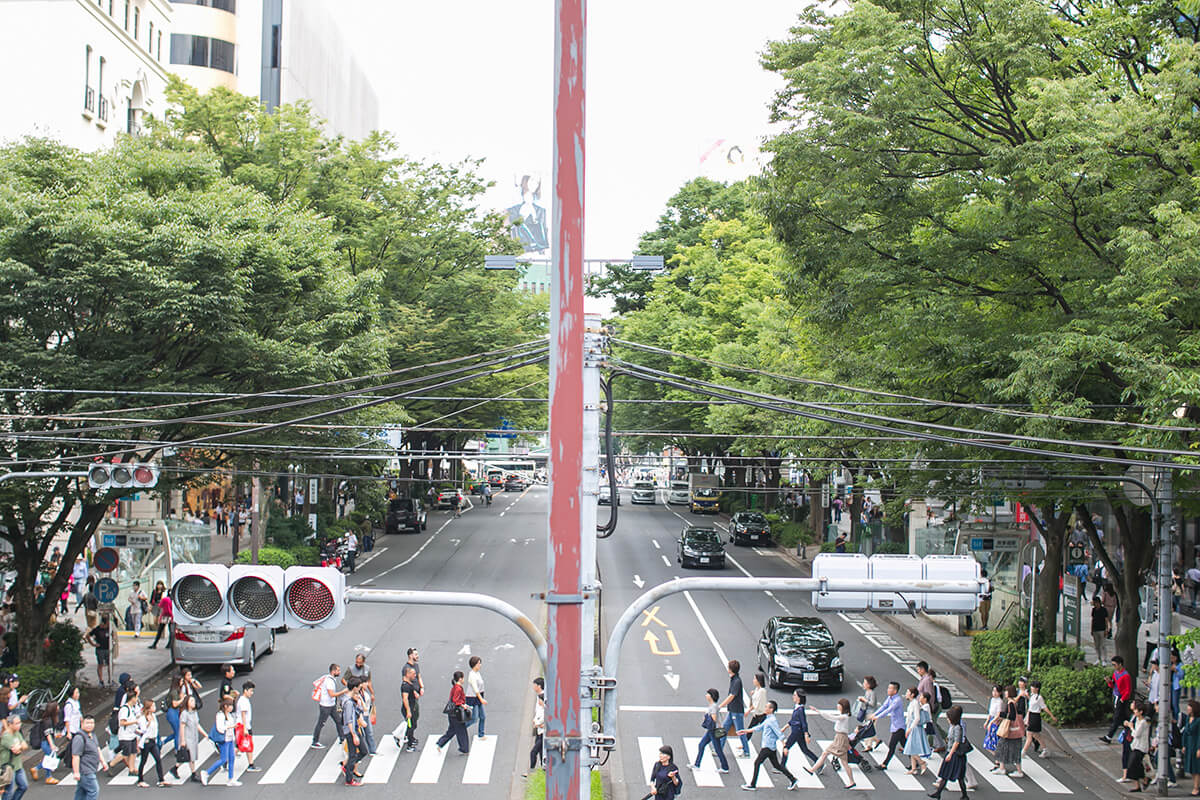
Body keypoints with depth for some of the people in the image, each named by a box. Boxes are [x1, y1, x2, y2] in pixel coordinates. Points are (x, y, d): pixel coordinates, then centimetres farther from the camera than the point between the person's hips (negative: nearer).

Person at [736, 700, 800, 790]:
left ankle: (752, 785, 5)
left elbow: (779, 734, -19)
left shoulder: (772, 720, -16)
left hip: (768, 747, -9)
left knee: (757, 763, -1)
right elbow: (759, 727, 22)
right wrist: (746, 731, 23)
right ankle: (793, 780, 11)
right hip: (771, 747, 9)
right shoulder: (768, 719, 13)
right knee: (776, 765, 12)